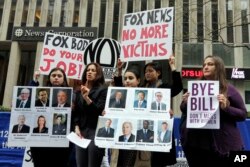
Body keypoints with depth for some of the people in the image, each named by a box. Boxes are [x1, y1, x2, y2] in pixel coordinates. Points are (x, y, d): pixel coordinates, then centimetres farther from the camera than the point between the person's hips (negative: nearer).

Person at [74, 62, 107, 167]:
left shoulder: (103, 90, 2)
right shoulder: (79, 91, 16)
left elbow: (100, 110, -9)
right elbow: (76, 112, 12)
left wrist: (87, 98, -19)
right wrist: (77, 128, -1)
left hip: (96, 131, -4)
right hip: (81, 132, 5)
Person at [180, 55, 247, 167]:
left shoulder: (229, 89, -1)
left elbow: (243, 114, -1)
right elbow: (184, 111, 14)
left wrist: (226, 108, -17)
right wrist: (185, 102, -7)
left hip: (222, 144, -3)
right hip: (196, 143, 3)